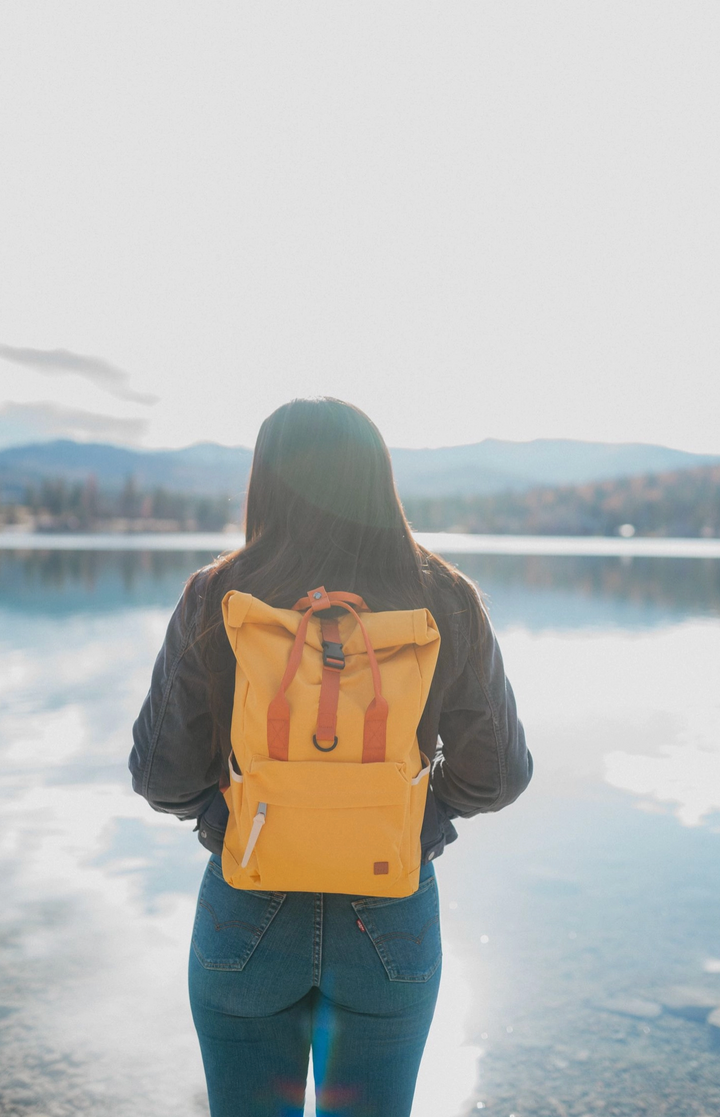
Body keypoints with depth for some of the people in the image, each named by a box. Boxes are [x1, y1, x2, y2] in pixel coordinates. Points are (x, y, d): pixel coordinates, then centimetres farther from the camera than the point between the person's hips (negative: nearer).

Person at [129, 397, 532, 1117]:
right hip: (392, 923, 1)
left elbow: (162, 778, -10)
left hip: (246, 919, 0)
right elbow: (499, 775, -5)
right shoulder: (446, 605, -11)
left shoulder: (214, 600, -14)